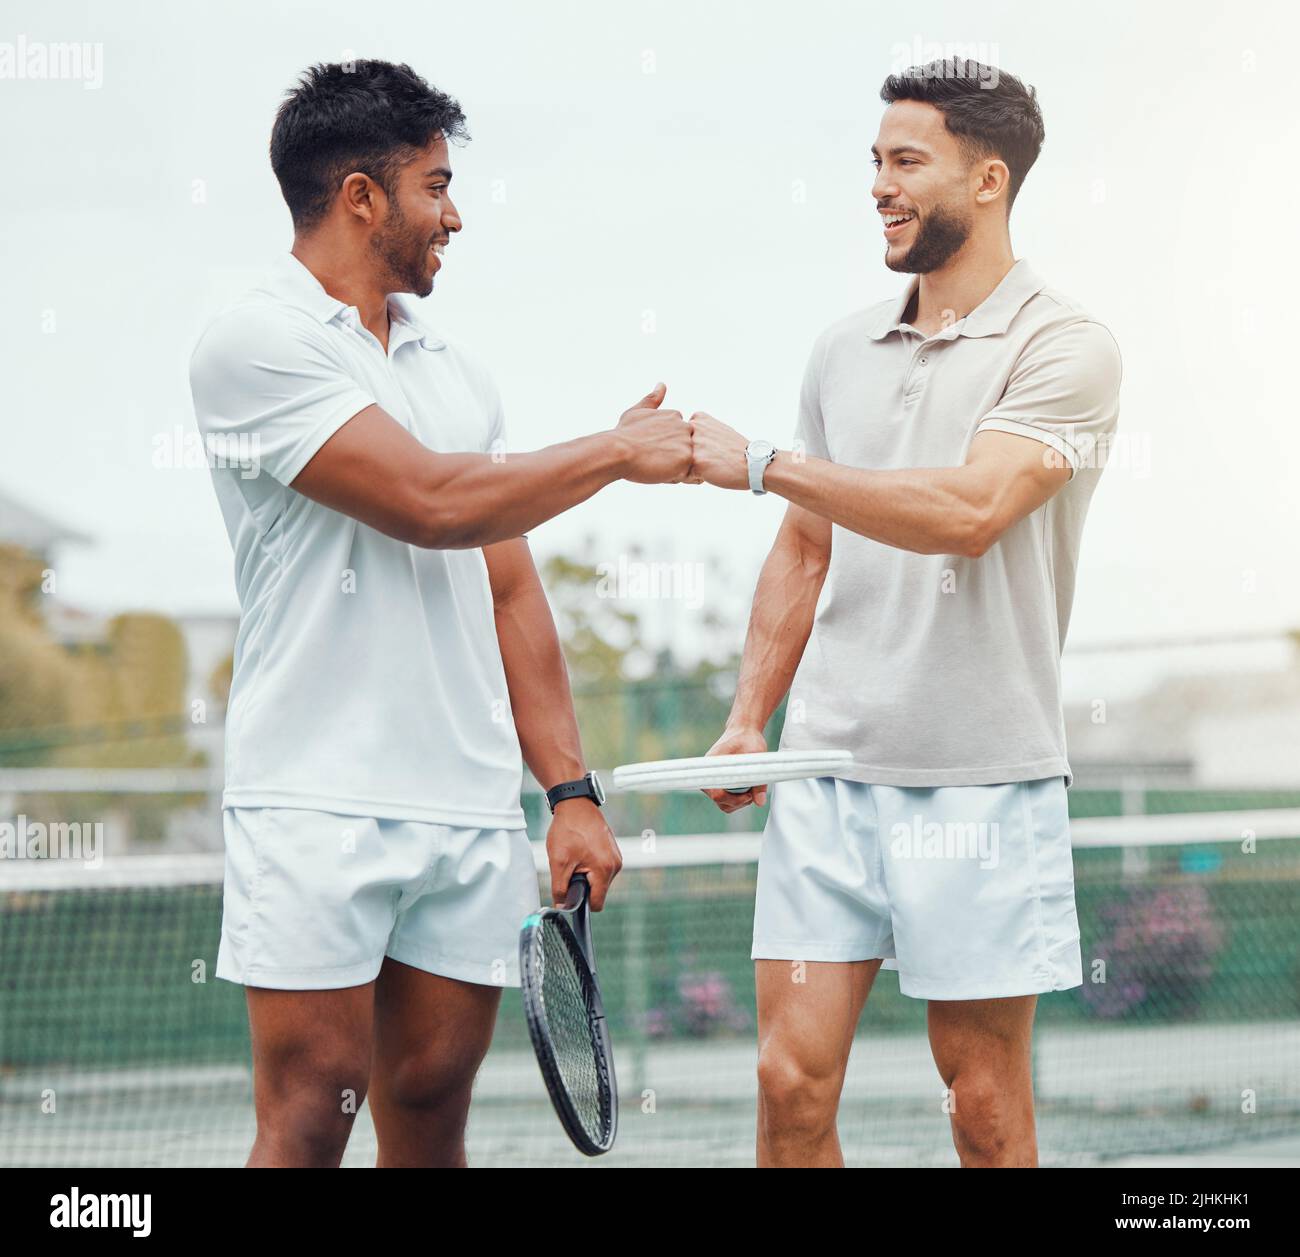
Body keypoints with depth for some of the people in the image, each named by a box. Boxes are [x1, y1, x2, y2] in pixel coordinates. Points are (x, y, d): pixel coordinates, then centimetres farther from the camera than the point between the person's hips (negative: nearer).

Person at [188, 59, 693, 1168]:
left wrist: (572, 791, 10)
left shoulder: (456, 371, 18)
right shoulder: (256, 346, -5)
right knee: (311, 1116, -8)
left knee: (431, 1112, 6)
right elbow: (434, 503, -15)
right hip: (318, 807, -6)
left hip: (475, 818, 6)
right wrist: (620, 450, -3)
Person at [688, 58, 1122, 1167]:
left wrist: (762, 466, -18)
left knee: (985, 1103, 3)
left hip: (982, 782, -5)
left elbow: (971, 512, -22)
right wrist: (747, 720, 11)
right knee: (792, 1083, -1)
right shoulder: (844, 351, 13)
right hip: (827, 773, 5)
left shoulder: (1065, 348, -7)